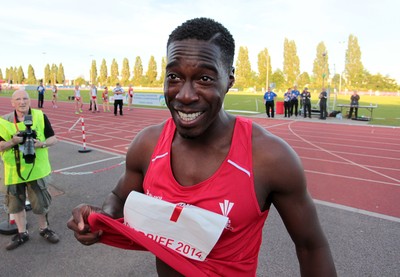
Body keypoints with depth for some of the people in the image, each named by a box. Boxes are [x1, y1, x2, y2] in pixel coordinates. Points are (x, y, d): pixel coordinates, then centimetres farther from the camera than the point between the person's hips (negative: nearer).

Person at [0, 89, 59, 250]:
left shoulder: (40, 116, -6)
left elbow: (53, 139, -2)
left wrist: (42, 144, -21)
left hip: (36, 169, -1)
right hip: (14, 171, 2)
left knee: (41, 202, 8)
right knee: (16, 204, 14)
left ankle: (44, 229, 33)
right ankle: (22, 234, 33)